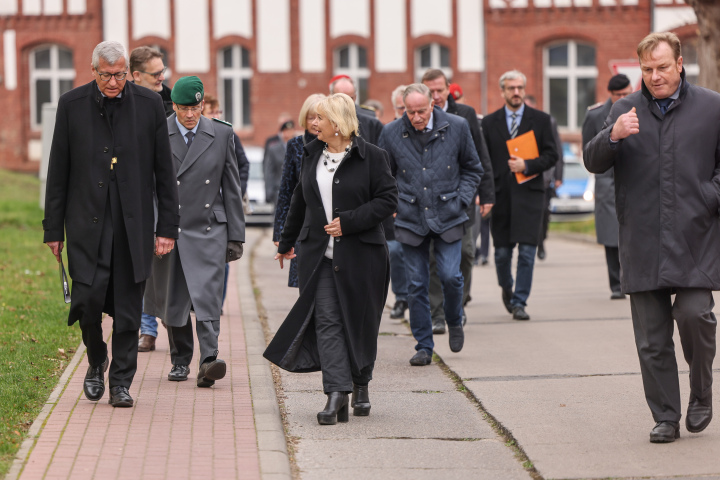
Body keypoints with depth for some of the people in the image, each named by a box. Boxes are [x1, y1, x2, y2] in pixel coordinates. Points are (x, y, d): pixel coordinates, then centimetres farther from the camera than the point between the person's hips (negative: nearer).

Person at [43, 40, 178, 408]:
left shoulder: (149, 104, 2)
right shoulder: (72, 104, 1)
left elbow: (164, 171, 5)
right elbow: (58, 172, 5)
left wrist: (168, 226, 1)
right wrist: (53, 228, 3)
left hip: (133, 224, 0)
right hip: (87, 221, 0)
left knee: (127, 308, 2)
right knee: (88, 300, -9)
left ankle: (121, 381, 14)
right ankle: (96, 363, 18)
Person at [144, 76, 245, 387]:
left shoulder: (222, 134, 5)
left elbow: (231, 188, 8)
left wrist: (235, 236, 5)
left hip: (208, 230, -1)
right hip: (167, 230, 1)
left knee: (207, 295, -15)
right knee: (173, 301, 7)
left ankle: (208, 361, -22)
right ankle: (180, 361, 23)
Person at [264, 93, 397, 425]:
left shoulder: (370, 157, -5)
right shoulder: (312, 155, 11)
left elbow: (388, 200, -9)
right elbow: (300, 201, 22)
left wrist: (348, 222, -17)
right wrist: (287, 243, 29)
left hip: (360, 254, -4)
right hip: (318, 254, 4)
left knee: (359, 322, 6)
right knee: (326, 321, -7)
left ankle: (361, 385, 26)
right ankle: (337, 393, -13)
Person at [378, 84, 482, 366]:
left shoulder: (456, 127, -3)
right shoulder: (391, 133, -2)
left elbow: (472, 168, 10)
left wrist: (462, 200, 0)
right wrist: (392, 203, 2)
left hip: (447, 217, -1)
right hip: (411, 219, 1)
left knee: (450, 276, -10)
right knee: (417, 285, 1)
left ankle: (454, 323, 21)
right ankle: (424, 347, 11)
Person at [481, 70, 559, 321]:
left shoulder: (540, 120, 6)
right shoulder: (490, 122, 9)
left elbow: (551, 155, 3)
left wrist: (527, 165, -13)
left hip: (529, 193, -1)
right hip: (500, 194, 1)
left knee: (527, 250, -8)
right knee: (502, 251, 5)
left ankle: (519, 302, -2)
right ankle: (507, 289, 32)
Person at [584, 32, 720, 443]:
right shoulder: (626, 110, 10)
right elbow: (594, 163, 5)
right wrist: (613, 136, -15)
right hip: (643, 243, 2)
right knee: (651, 338, 2)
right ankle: (666, 418, 12)